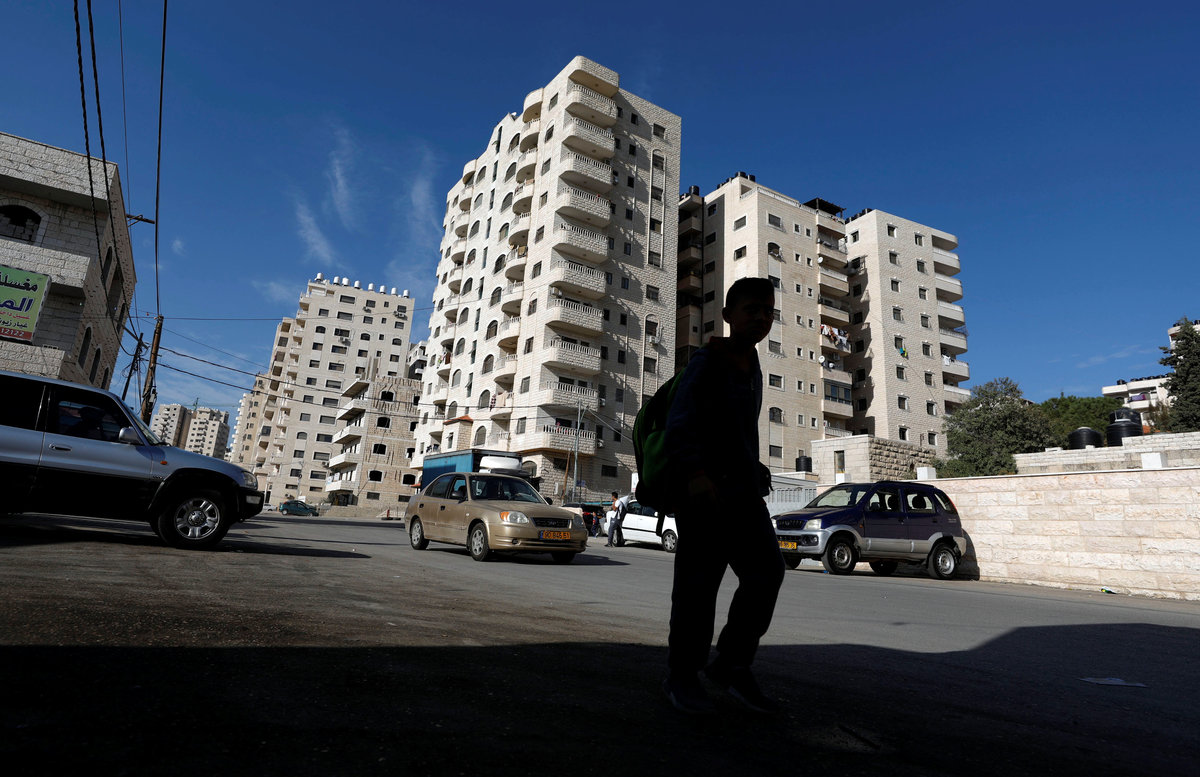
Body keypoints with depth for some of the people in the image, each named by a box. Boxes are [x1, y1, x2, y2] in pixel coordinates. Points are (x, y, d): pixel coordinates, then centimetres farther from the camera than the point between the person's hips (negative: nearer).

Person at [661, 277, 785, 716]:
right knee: (698, 584, -3)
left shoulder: (753, 370, 19)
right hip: (703, 490, -8)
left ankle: (731, 666, 17)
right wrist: (695, 474, -30)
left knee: (766, 572, 1)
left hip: (744, 491, 8)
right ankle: (682, 677, 14)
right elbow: (681, 423, -18)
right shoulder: (707, 362, -7)